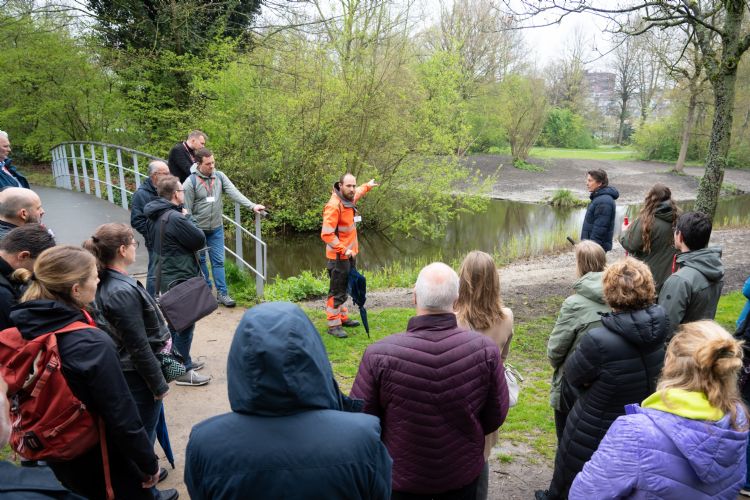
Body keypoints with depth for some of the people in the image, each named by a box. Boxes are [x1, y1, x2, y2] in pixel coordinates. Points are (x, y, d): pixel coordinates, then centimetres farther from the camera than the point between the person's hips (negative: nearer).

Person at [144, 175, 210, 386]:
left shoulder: (155, 216, 6)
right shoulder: (176, 218, -24)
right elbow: (200, 241, -16)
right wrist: (186, 218, -2)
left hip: (166, 276, 10)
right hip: (180, 279, -10)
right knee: (185, 323, 0)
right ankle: (183, 371, 8)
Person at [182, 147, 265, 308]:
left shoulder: (219, 176, -3)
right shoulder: (190, 182, -15)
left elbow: (235, 193, -13)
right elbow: (187, 210, -11)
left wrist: (252, 205, -27)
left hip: (217, 228, 3)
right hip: (198, 229, -3)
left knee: (218, 261, 4)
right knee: (200, 260, 12)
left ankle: (222, 293, 10)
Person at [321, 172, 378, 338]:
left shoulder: (349, 199, 4)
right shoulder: (334, 206, -23)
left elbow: (357, 193, 33)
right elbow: (326, 234, -28)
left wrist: (367, 186, 41)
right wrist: (343, 250, -28)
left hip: (349, 255, 9)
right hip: (339, 257, -9)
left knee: (344, 289, 19)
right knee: (337, 292, -2)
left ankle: (342, 318, 32)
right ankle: (333, 325, 7)